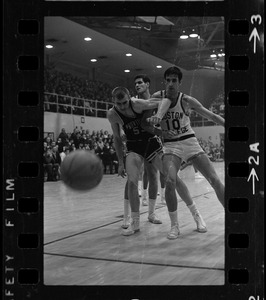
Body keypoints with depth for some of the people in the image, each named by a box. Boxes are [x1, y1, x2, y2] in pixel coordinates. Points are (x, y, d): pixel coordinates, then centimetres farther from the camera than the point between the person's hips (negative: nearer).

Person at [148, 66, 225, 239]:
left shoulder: (187, 100, -4)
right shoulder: (158, 97, -2)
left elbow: (211, 116, 1)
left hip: (189, 141, 0)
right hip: (170, 145, 0)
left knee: (215, 180, -7)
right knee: (170, 181, -25)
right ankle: (174, 226, -8)